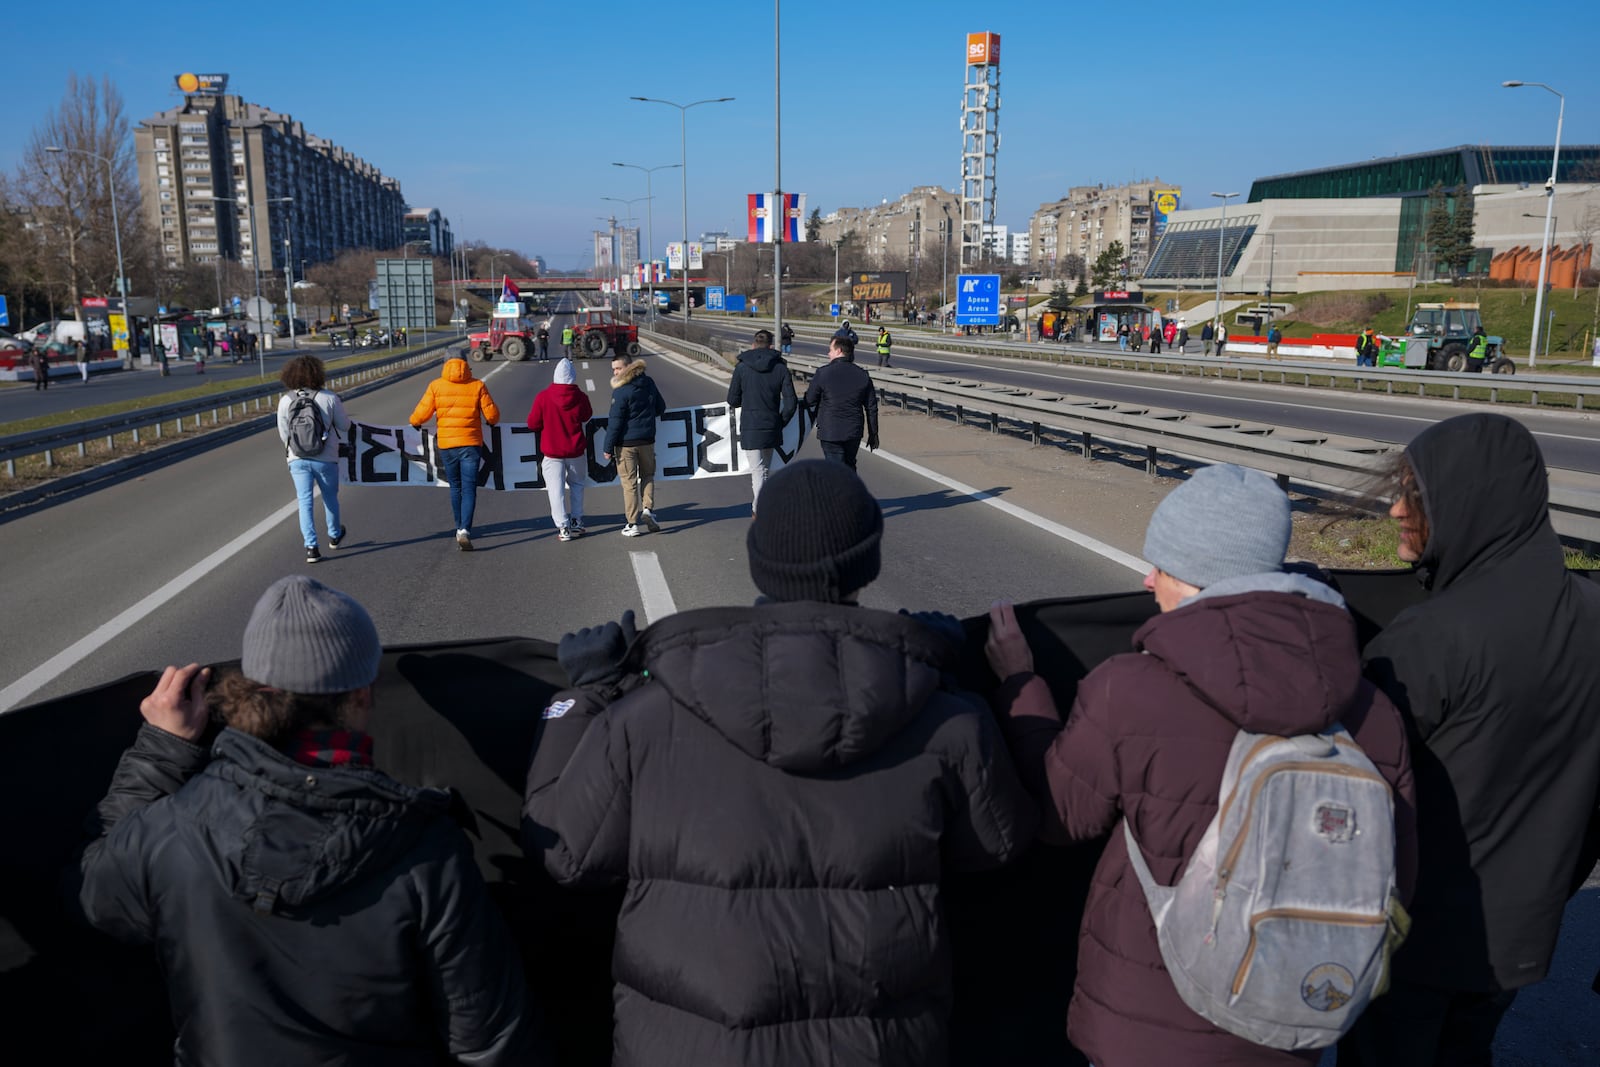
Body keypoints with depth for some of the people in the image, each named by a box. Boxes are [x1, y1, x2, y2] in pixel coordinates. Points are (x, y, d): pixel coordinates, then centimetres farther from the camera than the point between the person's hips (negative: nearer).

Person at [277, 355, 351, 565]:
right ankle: (334, 536, 38)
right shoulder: (330, 398, -11)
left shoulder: (285, 401, -5)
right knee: (330, 498, 19)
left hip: (297, 459, 1)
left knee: (305, 501, 5)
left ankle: (311, 547, -3)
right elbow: (344, 426, -3)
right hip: (326, 458, -1)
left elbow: (283, 433, 2)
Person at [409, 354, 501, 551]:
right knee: (469, 489, -1)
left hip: (446, 444, 2)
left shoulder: (436, 385, -1)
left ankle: (460, 528, 27)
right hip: (471, 444, -2)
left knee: (455, 487, 18)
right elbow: (492, 415, -1)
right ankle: (465, 530, -17)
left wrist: (414, 423, 19)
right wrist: (492, 423, 21)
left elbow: (422, 413, -2)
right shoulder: (477, 385, -2)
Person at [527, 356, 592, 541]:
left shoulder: (543, 397, -13)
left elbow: (532, 424, -5)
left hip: (552, 451, -2)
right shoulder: (580, 397, -9)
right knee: (577, 484, 21)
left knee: (557, 489, 2)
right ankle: (576, 521, 21)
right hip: (576, 450, 2)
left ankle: (563, 527, -2)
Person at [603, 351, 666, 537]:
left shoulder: (621, 391, -16)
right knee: (648, 475, 21)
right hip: (647, 440, 5)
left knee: (629, 482, 3)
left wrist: (608, 447, -11)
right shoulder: (648, 383, 3)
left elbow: (615, 421, -16)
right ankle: (648, 508, -1)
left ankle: (632, 524, 5)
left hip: (626, 443, -5)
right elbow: (661, 408, 14)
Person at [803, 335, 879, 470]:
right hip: (854, 433, 4)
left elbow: (809, 401, -4)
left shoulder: (823, 372, -10)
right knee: (849, 467, 21)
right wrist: (873, 434, 13)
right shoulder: (863, 375, 2)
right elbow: (871, 408, 6)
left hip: (830, 433, -4)